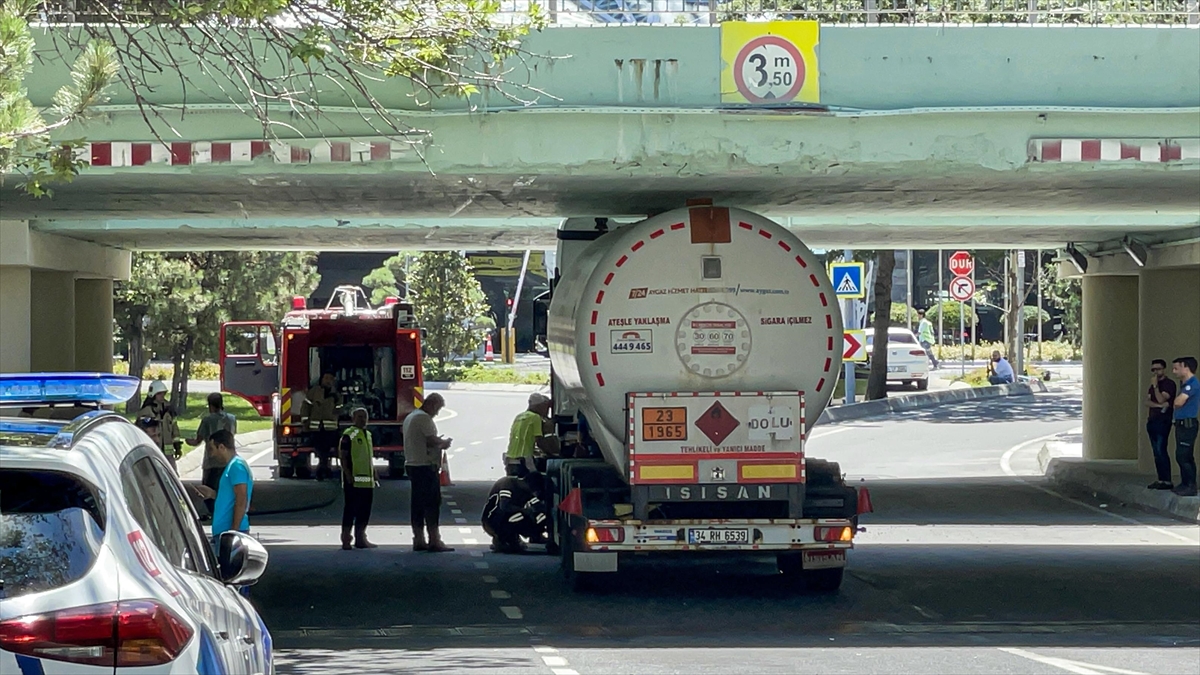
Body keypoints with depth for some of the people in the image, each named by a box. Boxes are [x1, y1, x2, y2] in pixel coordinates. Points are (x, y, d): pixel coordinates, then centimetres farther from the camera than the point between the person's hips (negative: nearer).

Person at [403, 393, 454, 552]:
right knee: (432, 502, -9)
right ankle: (434, 541, -11)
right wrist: (444, 442, -1)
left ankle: (419, 540, 12)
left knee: (418, 503, 10)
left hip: (412, 465, 10)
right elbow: (432, 440, -19)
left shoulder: (410, 417, 20)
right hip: (425, 466, -10)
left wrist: (438, 442, 12)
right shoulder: (424, 418, -13)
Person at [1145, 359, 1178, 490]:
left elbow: (1161, 399, -17)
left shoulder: (1169, 384, -5)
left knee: (1161, 451, -14)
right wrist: (1158, 405, -11)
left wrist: (1155, 386, -16)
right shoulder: (1153, 385, 20)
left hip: (1163, 421, -8)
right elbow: (1147, 401, 6)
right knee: (1156, 452, 6)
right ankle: (1161, 479, 8)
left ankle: (1167, 481, -14)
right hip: (1152, 420, 8)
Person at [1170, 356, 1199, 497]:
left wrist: (1176, 399, -2)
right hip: (1181, 424, 10)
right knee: (1185, 457, 13)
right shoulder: (1184, 384, 15)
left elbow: (1178, 402, -22)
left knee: (1183, 457, -11)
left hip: (1187, 424, -10)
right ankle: (1185, 484, 18)